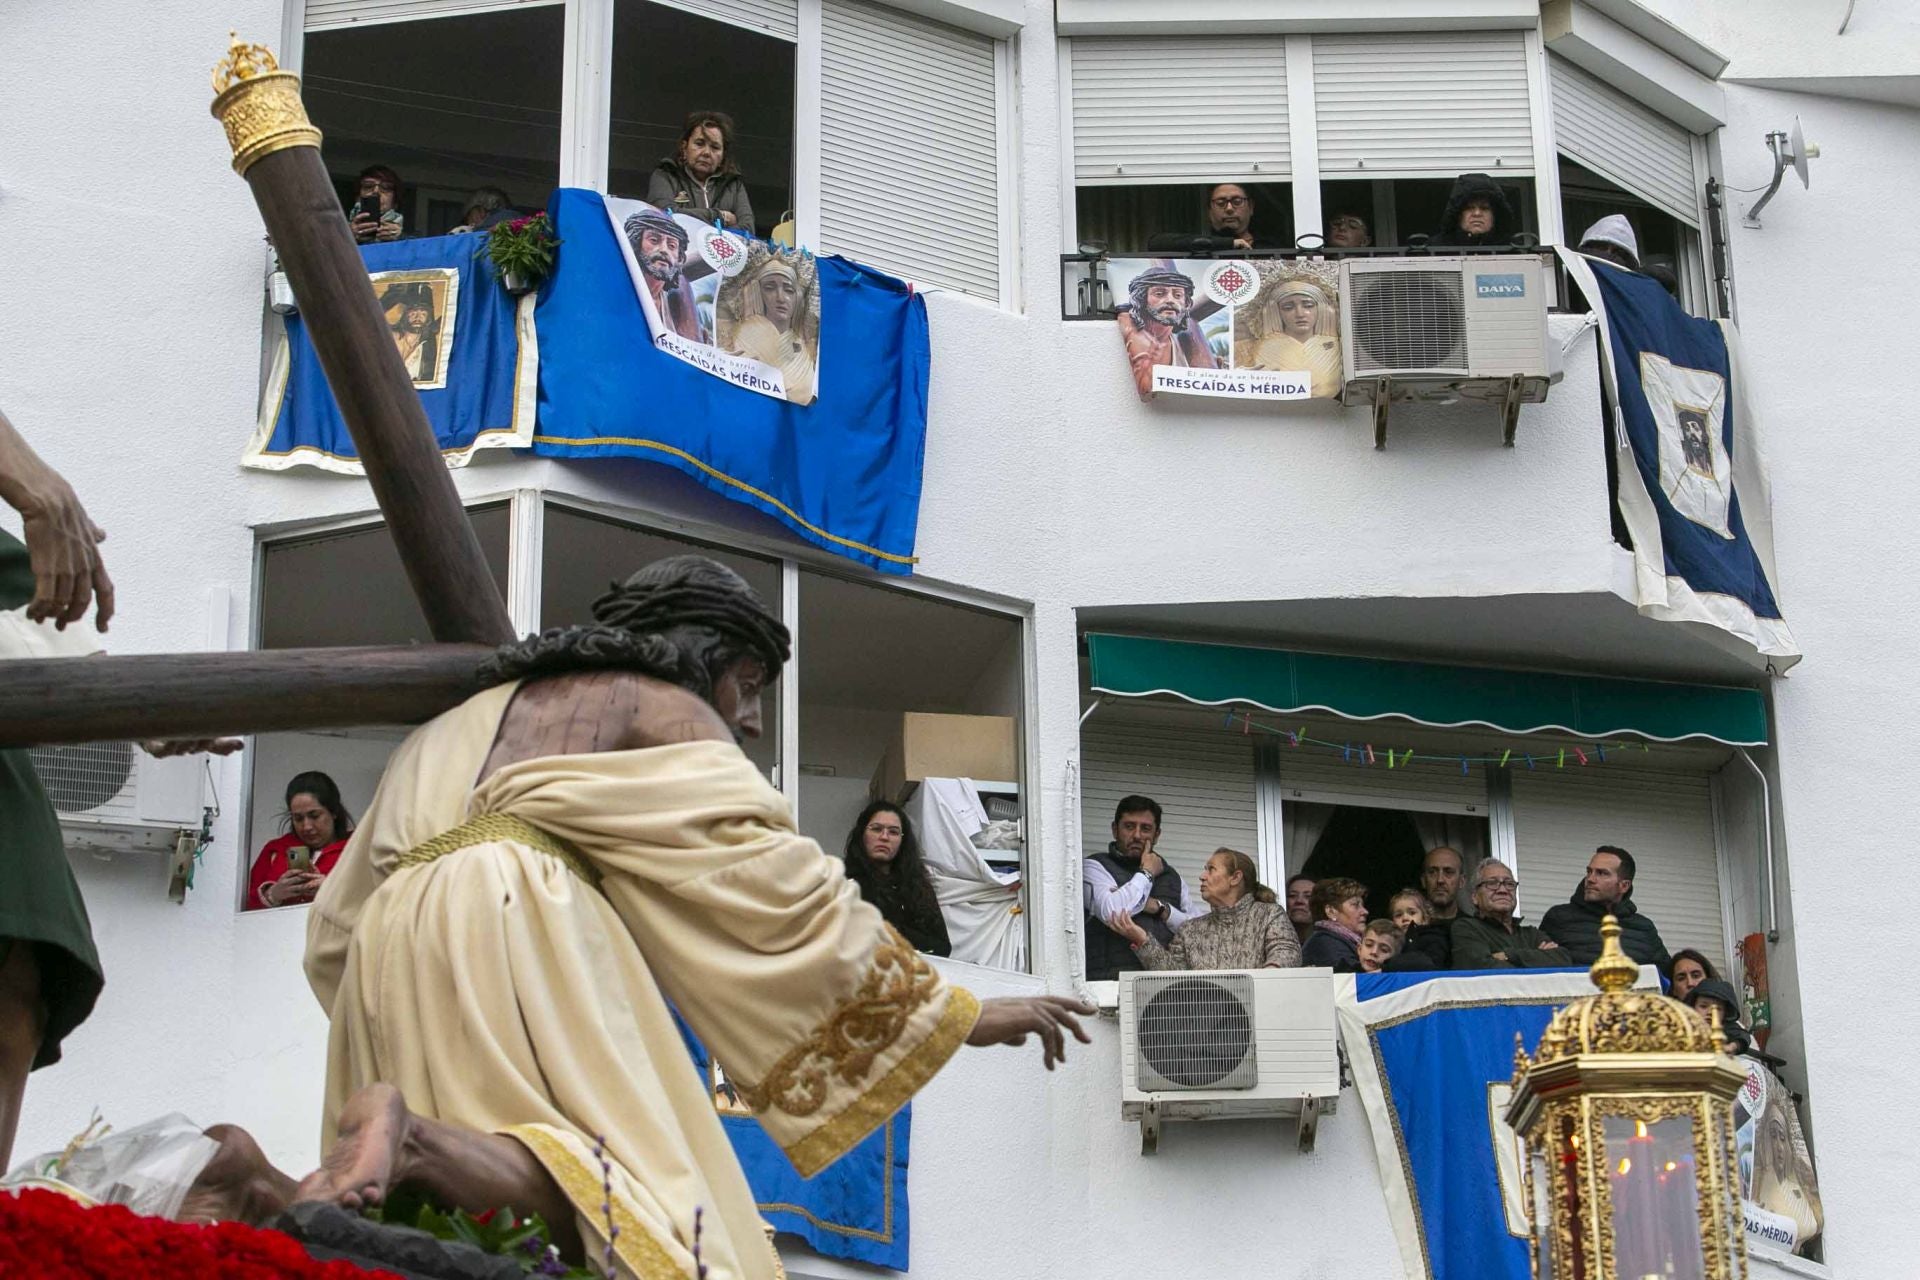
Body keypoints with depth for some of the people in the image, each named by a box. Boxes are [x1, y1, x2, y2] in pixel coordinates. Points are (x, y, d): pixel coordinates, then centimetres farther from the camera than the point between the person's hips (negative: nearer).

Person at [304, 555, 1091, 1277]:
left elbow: (334, 925, 34)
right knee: (630, 1214, -16)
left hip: (391, 947, 7)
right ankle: (408, 1135, -40)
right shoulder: (662, 709, 16)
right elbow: (771, 876, 4)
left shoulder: (459, 725, 37)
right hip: (520, 927, -7)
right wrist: (954, 1012, 6)